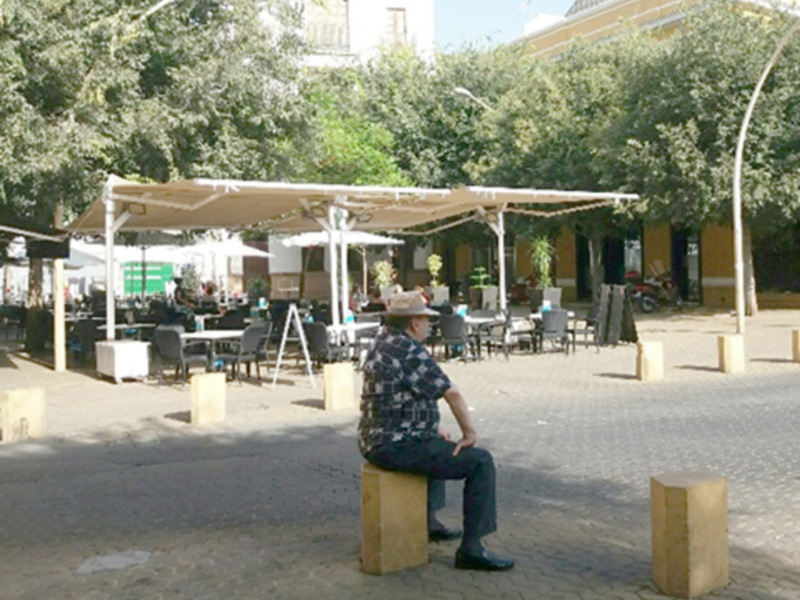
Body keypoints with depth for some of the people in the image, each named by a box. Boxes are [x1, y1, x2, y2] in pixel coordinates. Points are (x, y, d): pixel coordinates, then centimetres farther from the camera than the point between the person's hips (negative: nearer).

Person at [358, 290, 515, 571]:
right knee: (480, 462, -9)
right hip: (398, 447, -10)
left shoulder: (383, 342, 12)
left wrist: (433, 427, 20)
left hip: (375, 441, 10)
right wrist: (469, 433, -10)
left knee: (439, 446, 37)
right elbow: (452, 394, -23)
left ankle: (428, 521, 43)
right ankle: (471, 548, -7)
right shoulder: (411, 352, -18)